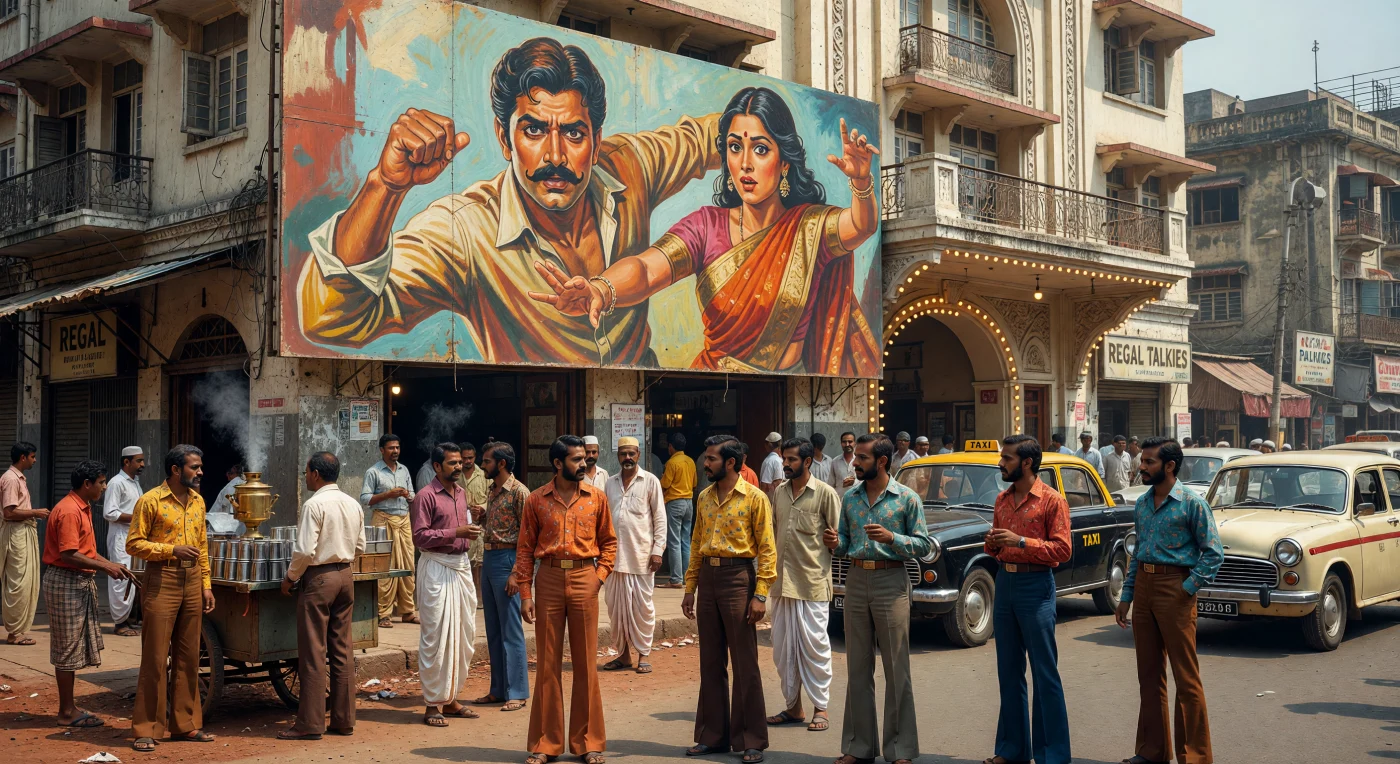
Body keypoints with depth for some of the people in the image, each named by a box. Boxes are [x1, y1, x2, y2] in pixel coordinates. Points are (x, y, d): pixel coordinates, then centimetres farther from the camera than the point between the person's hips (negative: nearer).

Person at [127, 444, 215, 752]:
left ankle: (185, 723, 18)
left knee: (188, 657, 9)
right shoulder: (151, 501, -8)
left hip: (192, 582, 6)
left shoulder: (198, 501, 11)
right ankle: (146, 729, 4)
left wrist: (206, 584, 12)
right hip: (162, 582, -6)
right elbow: (133, 544, -10)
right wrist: (172, 549, -20)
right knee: (155, 658, -3)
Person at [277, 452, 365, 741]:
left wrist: (290, 577, -5)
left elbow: (305, 550, -18)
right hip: (345, 575, 7)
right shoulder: (353, 504, 8)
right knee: (343, 649, 10)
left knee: (313, 652, -2)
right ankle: (344, 719, 14)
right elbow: (359, 546, 13)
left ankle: (311, 724, 2)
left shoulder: (314, 505, -14)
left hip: (318, 578, -7)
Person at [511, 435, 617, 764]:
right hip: (548, 579, 0)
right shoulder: (537, 500, 2)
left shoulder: (596, 497, 4)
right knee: (547, 664, 6)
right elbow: (525, 548, 3)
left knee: (586, 663, 5)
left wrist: (600, 576, -4)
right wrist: (525, 593, -1)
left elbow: (609, 541, 9)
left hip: (584, 580, 0)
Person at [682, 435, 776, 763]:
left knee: (745, 663, -1)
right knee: (711, 662, 10)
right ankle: (713, 735, 19)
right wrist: (690, 588, 12)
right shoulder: (704, 497, 12)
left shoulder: (754, 498, -6)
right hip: (708, 578, 6)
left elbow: (767, 550, -8)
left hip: (738, 577, -6)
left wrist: (760, 595, -14)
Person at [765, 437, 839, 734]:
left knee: (814, 645, 0)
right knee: (783, 647, 10)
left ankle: (820, 708, 10)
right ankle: (793, 707, 21)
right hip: (782, 581, 6)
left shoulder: (825, 493, -6)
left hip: (812, 581, -6)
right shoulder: (779, 491, 11)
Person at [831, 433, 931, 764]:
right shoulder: (849, 498, 10)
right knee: (858, 668, 9)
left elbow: (923, 545, -5)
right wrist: (835, 544, -7)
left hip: (891, 582, -4)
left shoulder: (907, 498, -4)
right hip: (856, 580, 5)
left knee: (896, 669, 1)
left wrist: (891, 537, -20)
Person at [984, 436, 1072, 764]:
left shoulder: (1052, 500, -7)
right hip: (1004, 583, 7)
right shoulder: (1002, 499, 12)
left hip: (1035, 586, -7)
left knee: (1044, 673, -2)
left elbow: (1062, 550, -12)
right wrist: (992, 544, -2)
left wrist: (1020, 541, -20)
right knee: (1009, 671, 12)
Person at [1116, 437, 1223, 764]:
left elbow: (1213, 553, -8)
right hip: (1143, 586, 7)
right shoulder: (1141, 504, 11)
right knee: (1149, 673, 13)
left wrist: (1188, 589, -14)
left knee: (1186, 676, -2)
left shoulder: (1192, 503, -9)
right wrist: (1126, 597, 15)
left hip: (1174, 588, -7)